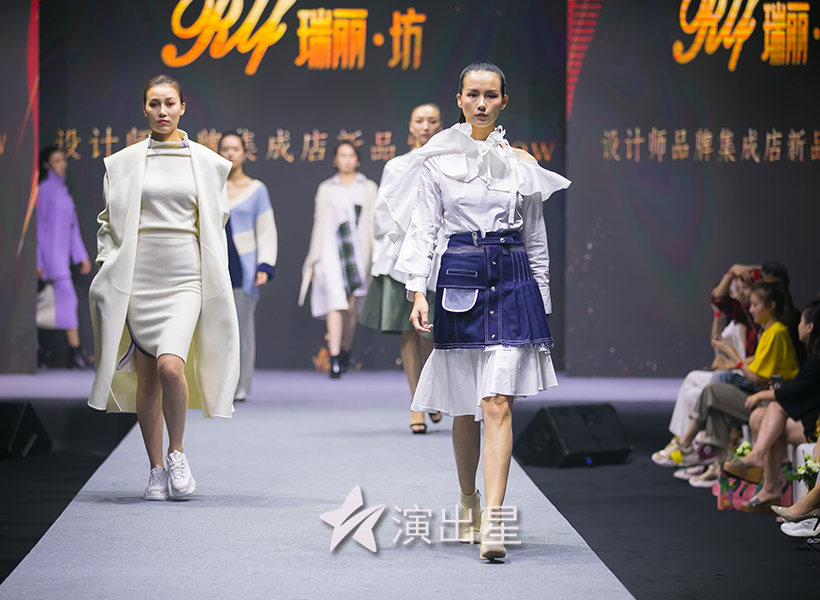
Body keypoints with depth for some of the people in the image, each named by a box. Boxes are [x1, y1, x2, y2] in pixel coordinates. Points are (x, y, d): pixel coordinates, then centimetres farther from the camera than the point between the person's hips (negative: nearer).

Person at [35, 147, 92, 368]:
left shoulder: (63, 189, 15)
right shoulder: (44, 189, -9)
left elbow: (72, 225, 18)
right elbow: (38, 225, -10)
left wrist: (82, 255, 14)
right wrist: (38, 261, -13)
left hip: (63, 253, 8)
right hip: (50, 253, -8)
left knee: (50, 304, 8)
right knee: (68, 299, -13)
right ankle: (75, 352, -13)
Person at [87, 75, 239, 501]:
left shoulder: (206, 162, 8)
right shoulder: (123, 162, 8)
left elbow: (217, 223, 13)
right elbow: (108, 222, 13)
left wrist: (215, 280, 8)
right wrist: (109, 268, 3)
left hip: (186, 278, -1)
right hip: (138, 277, 1)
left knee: (171, 366, -20)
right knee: (146, 375, 2)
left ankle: (177, 452, 1)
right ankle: (157, 470, 13)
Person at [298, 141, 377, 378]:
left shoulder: (368, 188, 12)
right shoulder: (326, 188, 12)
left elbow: (373, 224, 10)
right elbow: (319, 223, 11)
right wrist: (315, 259, 7)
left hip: (358, 249, 1)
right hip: (332, 249, -1)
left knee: (351, 307, 3)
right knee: (335, 302, -14)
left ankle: (346, 351, 22)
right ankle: (334, 360, -18)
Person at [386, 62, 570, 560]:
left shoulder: (520, 161, 9)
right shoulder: (437, 160, 5)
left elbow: (536, 238, 15)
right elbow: (422, 230, 1)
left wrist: (541, 300, 13)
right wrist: (418, 291, -11)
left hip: (513, 280, 0)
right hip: (460, 280, 0)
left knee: (497, 403, -12)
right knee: (465, 406, 9)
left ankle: (493, 522, -18)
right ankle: (469, 503, 31)